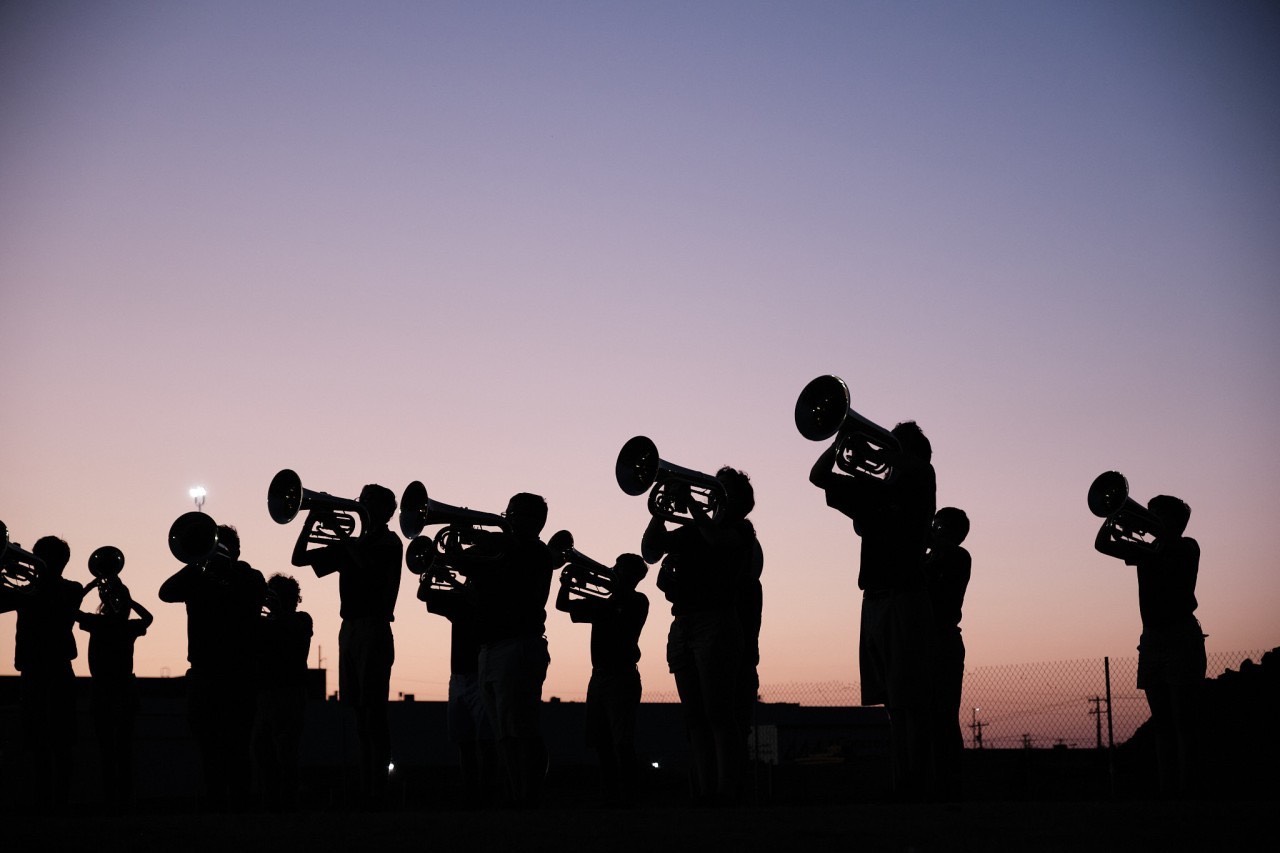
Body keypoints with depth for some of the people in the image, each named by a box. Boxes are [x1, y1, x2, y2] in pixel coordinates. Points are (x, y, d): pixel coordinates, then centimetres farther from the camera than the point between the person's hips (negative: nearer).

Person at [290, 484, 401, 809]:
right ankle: (364, 790, 8)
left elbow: (367, 561, -22)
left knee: (373, 712, -11)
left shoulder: (389, 541, 0)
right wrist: (312, 521, 6)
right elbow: (299, 558, 19)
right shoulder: (352, 544, 19)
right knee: (359, 713, 6)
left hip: (373, 629, -7)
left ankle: (378, 793, -12)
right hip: (349, 630, 7)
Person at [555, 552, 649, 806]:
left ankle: (627, 799, -16)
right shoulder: (603, 604, 20)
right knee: (602, 745, 5)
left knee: (622, 743, -14)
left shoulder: (637, 601, 0)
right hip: (599, 677, 7)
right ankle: (611, 798, 9)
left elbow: (611, 611, -17)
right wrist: (568, 581, 0)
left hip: (622, 677, -7)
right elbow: (562, 605, 19)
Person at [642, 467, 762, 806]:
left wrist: (689, 501, -12)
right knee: (695, 718, 2)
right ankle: (705, 793, 2)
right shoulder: (689, 531, 21)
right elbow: (649, 551, 10)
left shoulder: (741, 530, 5)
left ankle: (728, 792, -14)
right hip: (682, 625, 6)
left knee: (720, 715, -11)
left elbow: (718, 540, -17)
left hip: (717, 623, -6)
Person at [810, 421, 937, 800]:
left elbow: (914, 464, -17)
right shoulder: (875, 491, 20)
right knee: (893, 704, 6)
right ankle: (901, 787, 7)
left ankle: (918, 792, -12)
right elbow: (818, 476, 19)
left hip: (904, 599, -7)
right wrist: (842, 439, 9)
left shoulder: (918, 478, 4)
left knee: (910, 703, -11)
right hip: (875, 600, 7)